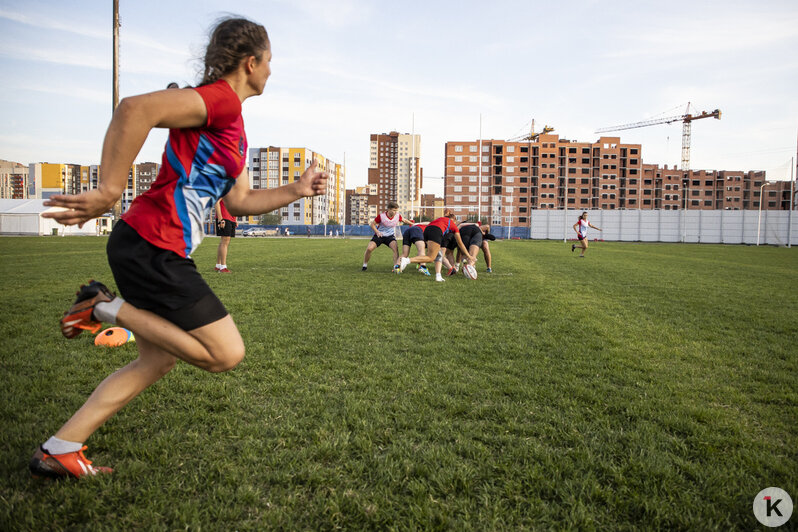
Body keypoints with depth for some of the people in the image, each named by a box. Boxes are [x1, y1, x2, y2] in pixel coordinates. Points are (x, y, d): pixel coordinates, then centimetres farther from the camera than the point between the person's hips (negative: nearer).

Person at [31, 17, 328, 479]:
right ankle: (109, 308, 0)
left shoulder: (233, 126, 19)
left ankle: (58, 451, 26)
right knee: (227, 353, -7)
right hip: (153, 247, -10)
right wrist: (109, 193, -25)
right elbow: (135, 109, -25)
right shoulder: (220, 98, -12)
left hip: (149, 249, 10)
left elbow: (239, 200, 21)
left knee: (159, 361, 17)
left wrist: (296, 190, 12)